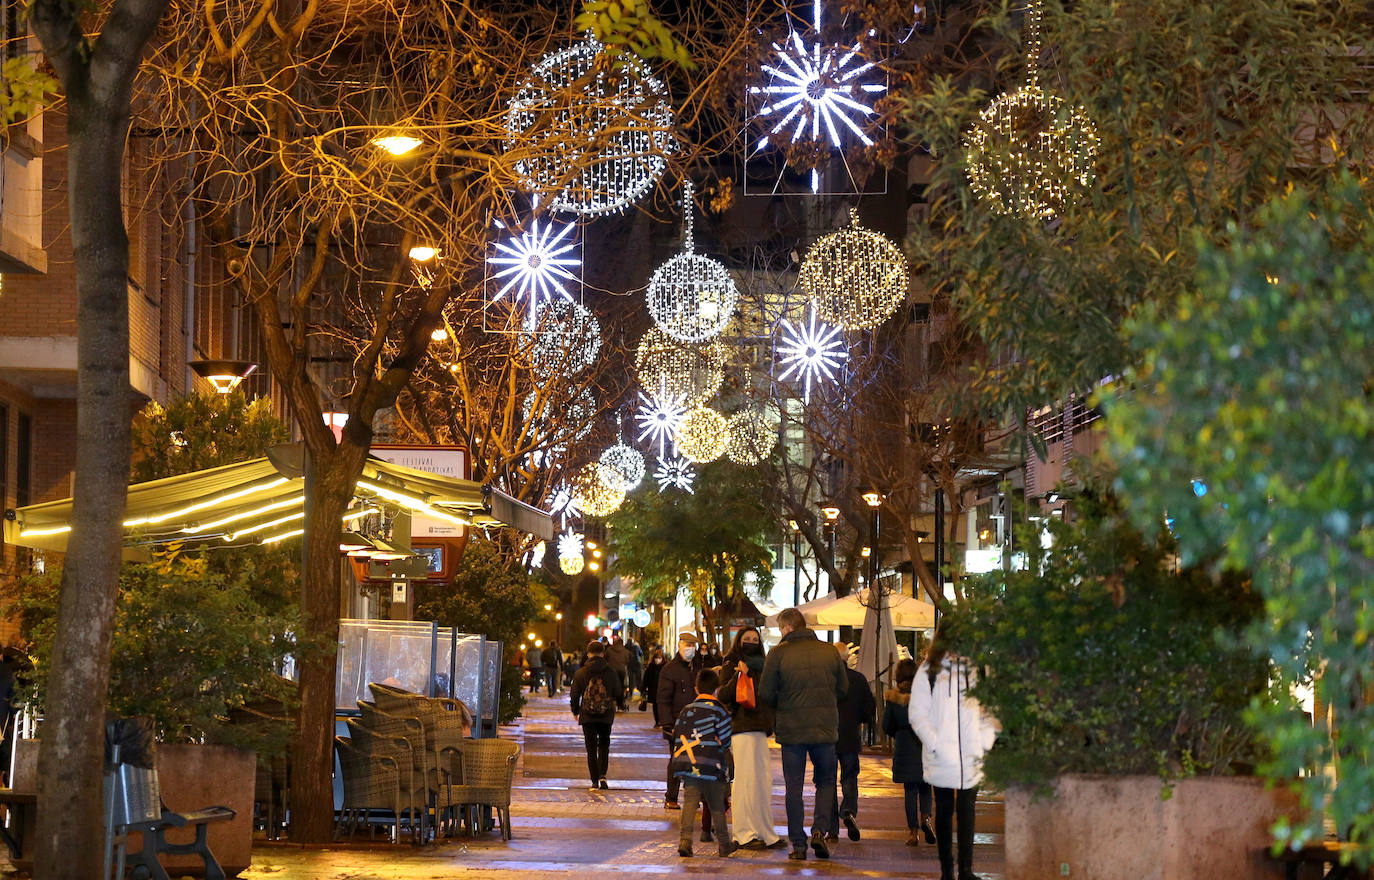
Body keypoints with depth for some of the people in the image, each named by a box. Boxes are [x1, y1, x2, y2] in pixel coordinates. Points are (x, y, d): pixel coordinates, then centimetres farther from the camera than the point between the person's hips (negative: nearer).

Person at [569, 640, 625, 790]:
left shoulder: (581, 673, -5)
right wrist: (618, 701, 28)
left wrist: (575, 711, 18)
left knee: (591, 748, 7)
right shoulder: (611, 672, -4)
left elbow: (574, 695, 0)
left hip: (587, 716, -1)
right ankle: (602, 775, -3)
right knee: (604, 745, 15)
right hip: (606, 716, 1)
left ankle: (595, 781, 4)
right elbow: (619, 694, 4)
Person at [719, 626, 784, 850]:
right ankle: (745, 833, -8)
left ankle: (764, 832, 11)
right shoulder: (730, 666, 0)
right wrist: (738, 676, -22)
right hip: (741, 727, -7)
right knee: (746, 779, -10)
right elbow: (723, 696, -11)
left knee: (763, 779, 6)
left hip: (759, 728, 7)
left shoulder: (760, 665, 20)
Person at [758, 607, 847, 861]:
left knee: (794, 787, 7)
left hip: (791, 729, -2)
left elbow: (765, 694, -4)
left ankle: (798, 844, 6)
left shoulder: (778, 654, -7)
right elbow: (843, 688, 10)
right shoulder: (829, 651, 1)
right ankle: (819, 829, -3)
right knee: (826, 781, 17)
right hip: (825, 728, 2)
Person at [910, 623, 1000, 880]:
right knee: (944, 811, 6)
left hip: (971, 760, 1)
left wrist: (985, 742, -4)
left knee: (967, 811, 3)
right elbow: (917, 714, 1)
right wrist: (935, 744, -10)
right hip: (941, 759, -1)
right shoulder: (928, 671, 3)